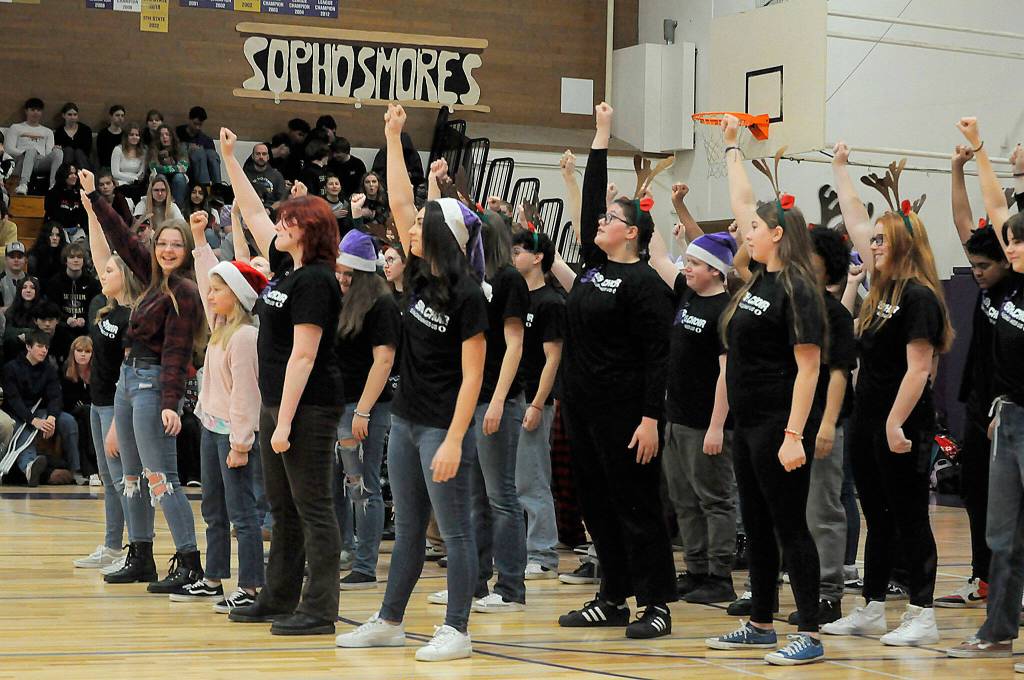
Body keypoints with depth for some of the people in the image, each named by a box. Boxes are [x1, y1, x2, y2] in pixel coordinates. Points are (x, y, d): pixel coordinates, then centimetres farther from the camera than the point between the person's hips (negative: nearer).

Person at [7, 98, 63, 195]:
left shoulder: (47, 131, 31)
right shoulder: (16, 128, 23)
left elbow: (49, 153, 17)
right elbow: (8, 149, 8)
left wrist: (54, 150, -9)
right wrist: (26, 153, -9)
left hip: (42, 163, 2)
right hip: (22, 161, -2)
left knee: (58, 152, -29)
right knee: (31, 150, -38)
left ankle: (53, 185, -49)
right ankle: (23, 185, -59)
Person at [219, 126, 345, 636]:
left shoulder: (315, 280, -15)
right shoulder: (286, 267, 11)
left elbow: (303, 355, -19)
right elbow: (253, 214, 24)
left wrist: (285, 422, -21)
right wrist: (228, 157, 24)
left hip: (308, 407, -10)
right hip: (278, 403, 10)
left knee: (313, 508, -6)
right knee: (283, 508, 16)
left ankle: (320, 611, -3)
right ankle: (279, 600, 25)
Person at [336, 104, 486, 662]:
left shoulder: (466, 296, -15)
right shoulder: (419, 276, 5)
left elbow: (471, 376, -17)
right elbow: (400, 202, 9)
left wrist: (453, 442, -21)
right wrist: (393, 137, 7)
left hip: (443, 426, -8)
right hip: (406, 420, 8)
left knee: (454, 530, 0)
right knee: (408, 527, 15)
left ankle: (456, 632, 5)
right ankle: (389, 621, 23)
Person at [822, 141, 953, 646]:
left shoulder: (918, 297, -14)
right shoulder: (882, 288, 10)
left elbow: (918, 367, -19)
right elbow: (855, 222, 20)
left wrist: (897, 424, -23)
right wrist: (840, 168, 26)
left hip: (901, 428, -9)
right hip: (867, 424, 9)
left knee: (910, 521, -3)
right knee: (878, 522, 13)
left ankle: (922, 618, 2)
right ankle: (871, 611, 20)